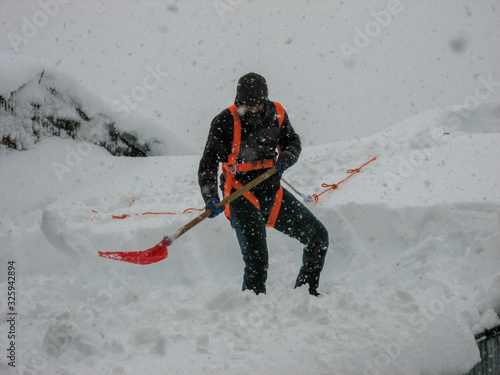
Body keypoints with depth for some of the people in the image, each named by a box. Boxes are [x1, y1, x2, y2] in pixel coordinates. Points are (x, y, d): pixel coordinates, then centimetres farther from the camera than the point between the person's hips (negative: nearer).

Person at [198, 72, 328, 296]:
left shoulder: (276, 114, 0)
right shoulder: (225, 123, -13)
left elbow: (292, 141, 16)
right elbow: (208, 165, -11)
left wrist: (287, 156, -8)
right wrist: (211, 198, -26)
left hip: (273, 193, 6)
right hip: (242, 199, -5)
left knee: (318, 237, 8)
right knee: (256, 261, -16)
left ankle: (306, 291, 25)